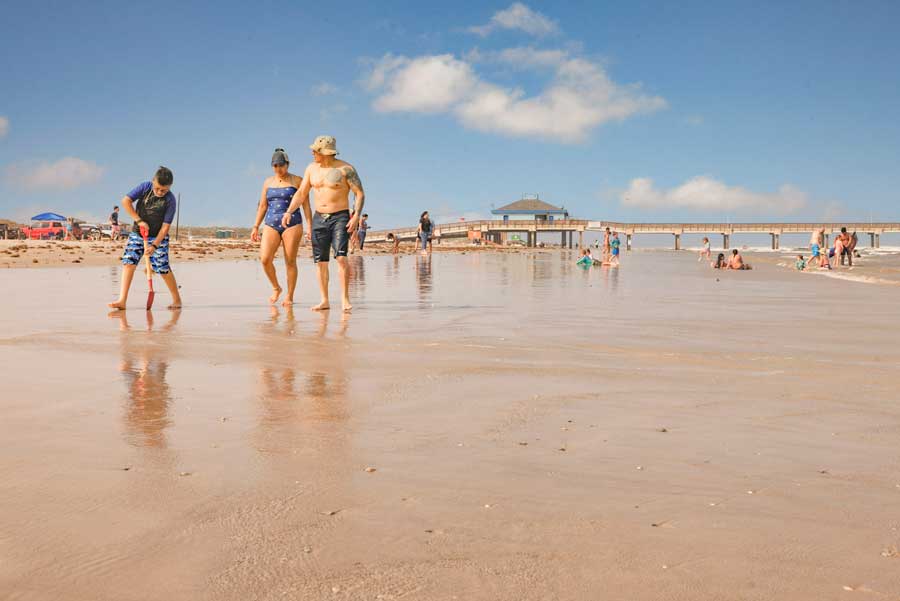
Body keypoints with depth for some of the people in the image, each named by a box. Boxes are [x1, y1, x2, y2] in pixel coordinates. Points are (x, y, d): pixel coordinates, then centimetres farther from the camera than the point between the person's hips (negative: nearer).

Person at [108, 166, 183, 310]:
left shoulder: (170, 200, -16)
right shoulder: (145, 187, -9)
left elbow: (165, 226, -16)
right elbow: (126, 201, -13)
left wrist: (154, 245, -21)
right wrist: (139, 221, -18)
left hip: (157, 237, -2)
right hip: (137, 234, 3)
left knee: (163, 268, -3)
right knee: (128, 262, -10)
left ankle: (177, 300, 14)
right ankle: (122, 301, -11)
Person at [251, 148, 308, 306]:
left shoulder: (297, 181, 2)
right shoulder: (268, 182, 13)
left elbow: (306, 204, 0)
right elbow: (262, 206, 16)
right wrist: (255, 226, 10)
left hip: (292, 224, -3)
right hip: (271, 224, 3)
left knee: (290, 261, -3)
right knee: (265, 259, -11)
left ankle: (289, 296, 6)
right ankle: (276, 288, 10)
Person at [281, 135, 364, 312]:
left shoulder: (345, 169, -8)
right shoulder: (312, 168, 8)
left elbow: (360, 194, -8)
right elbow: (301, 193, 13)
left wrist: (356, 216, -21)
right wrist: (288, 211, 0)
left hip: (340, 218, -5)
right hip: (319, 218, 5)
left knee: (341, 256, -19)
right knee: (320, 261, 4)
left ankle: (345, 299, -15)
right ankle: (324, 301, 11)